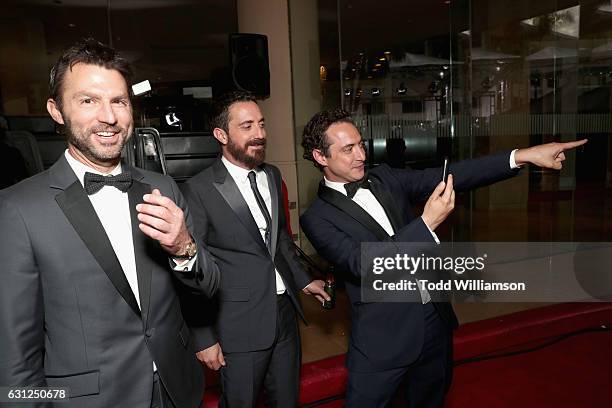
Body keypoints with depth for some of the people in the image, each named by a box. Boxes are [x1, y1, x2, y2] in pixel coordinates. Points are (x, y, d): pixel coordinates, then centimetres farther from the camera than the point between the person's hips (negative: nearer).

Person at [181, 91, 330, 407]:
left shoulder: (272, 175, 6)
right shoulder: (200, 190, -14)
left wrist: (303, 281, 17)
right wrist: (204, 338, -7)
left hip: (285, 312, 6)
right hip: (239, 325, -5)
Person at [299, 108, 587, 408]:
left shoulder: (385, 178, 2)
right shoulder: (317, 218, -13)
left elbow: (450, 177, -5)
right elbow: (363, 264, -25)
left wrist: (522, 156, -14)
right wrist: (427, 222, -30)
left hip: (435, 319, 6)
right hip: (383, 338, -5)